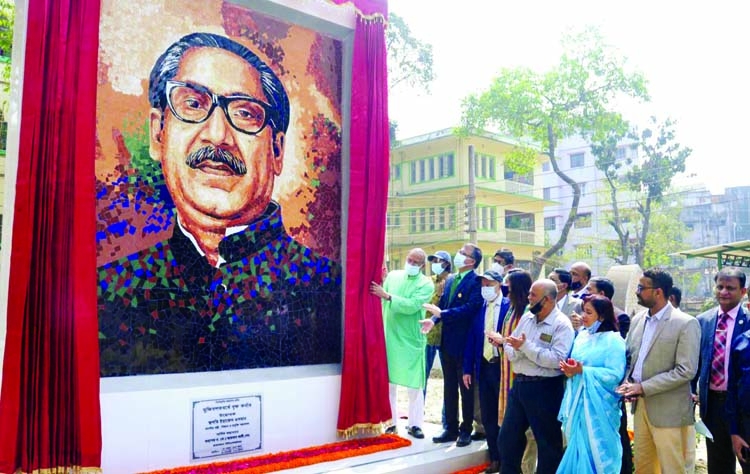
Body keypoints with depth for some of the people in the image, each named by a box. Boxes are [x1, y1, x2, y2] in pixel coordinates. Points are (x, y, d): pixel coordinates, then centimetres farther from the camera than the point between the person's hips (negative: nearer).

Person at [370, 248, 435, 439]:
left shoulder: (426, 284, -5)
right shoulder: (393, 276, 7)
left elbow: (412, 306, -19)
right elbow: (382, 303, 10)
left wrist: (387, 296, -23)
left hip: (412, 339, -3)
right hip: (389, 337, 3)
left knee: (414, 384, 3)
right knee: (388, 382, 8)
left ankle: (414, 424, 14)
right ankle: (390, 421, 19)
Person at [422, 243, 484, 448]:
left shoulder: (476, 281, -13)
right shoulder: (450, 280, 13)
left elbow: (470, 308, -24)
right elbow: (443, 304, 13)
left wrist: (441, 314, -23)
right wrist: (433, 320, -6)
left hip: (464, 342, -7)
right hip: (447, 341, 8)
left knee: (466, 387, 7)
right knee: (449, 387, 14)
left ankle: (466, 430, 19)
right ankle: (451, 428, 25)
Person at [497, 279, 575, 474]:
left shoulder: (562, 325, -13)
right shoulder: (526, 318, 8)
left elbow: (557, 359, -24)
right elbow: (509, 349, 7)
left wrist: (526, 346, -21)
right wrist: (517, 350, -16)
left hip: (545, 389, -7)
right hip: (519, 384, 7)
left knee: (548, 442, 10)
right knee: (507, 438, 16)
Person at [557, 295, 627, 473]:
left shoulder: (614, 340, -10)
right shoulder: (582, 336, 10)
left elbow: (615, 374, -16)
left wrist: (583, 370, -20)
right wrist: (569, 369, -6)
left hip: (598, 405, -6)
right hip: (578, 401, 6)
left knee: (596, 450, 3)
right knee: (578, 448, 12)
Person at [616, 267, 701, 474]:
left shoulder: (686, 324, -13)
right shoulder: (638, 319, 7)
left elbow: (686, 371, -18)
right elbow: (628, 356, 15)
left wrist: (643, 387, -19)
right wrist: (626, 383, -4)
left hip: (668, 410, -6)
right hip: (640, 405, 6)